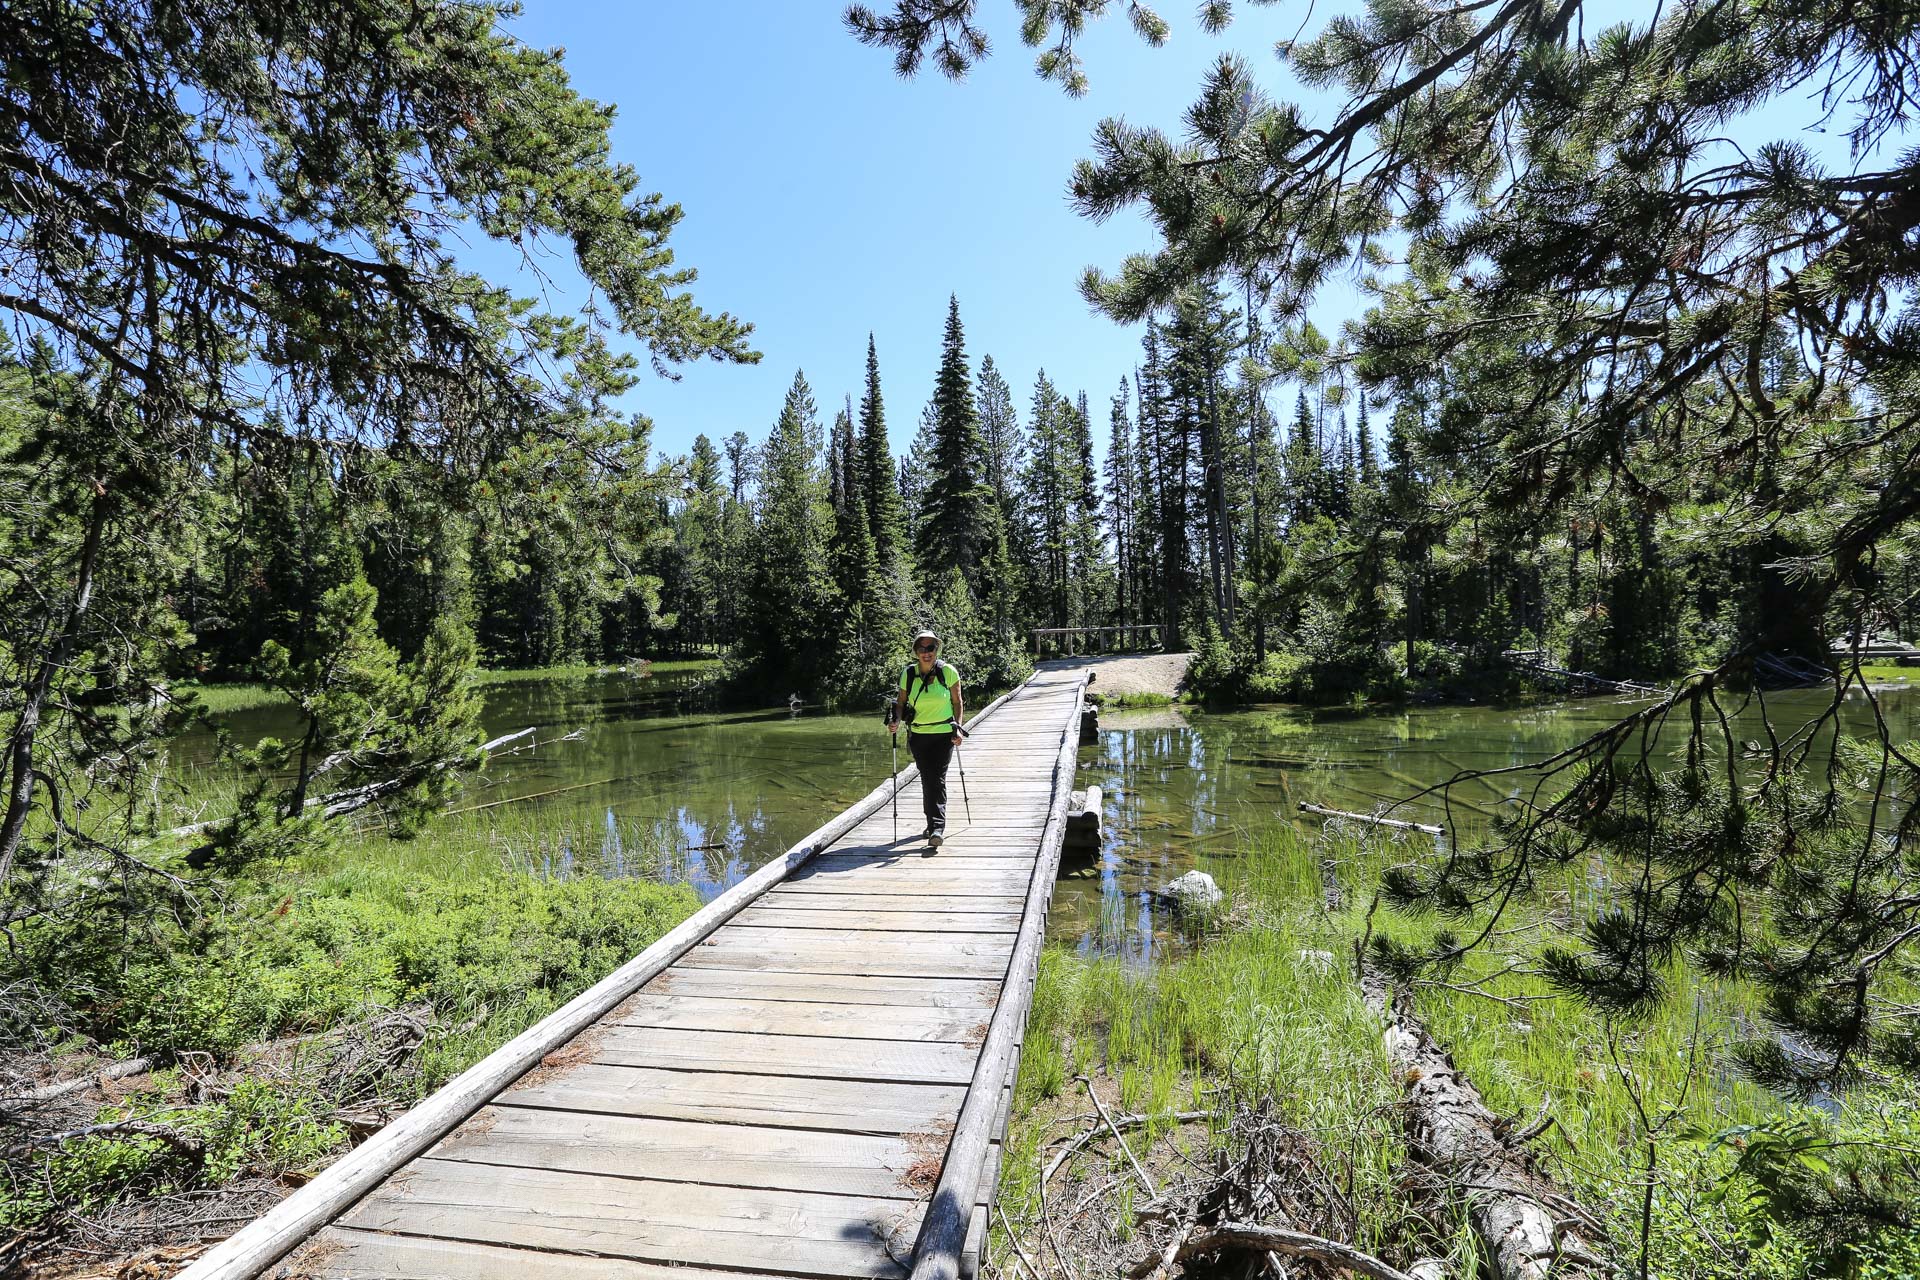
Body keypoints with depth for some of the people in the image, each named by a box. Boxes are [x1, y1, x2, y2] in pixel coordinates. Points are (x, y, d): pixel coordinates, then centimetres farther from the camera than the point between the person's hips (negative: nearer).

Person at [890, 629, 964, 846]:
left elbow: (957, 702, 2)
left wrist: (958, 727, -7)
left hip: (944, 733, -2)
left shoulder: (948, 671, -7)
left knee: (938, 779, -11)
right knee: (926, 780, 7)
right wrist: (896, 719, -12)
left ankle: (938, 828, -12)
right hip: (918, 735, 3)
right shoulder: (908, 674, -2)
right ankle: (932, 823, 23)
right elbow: (901, 702, 7)